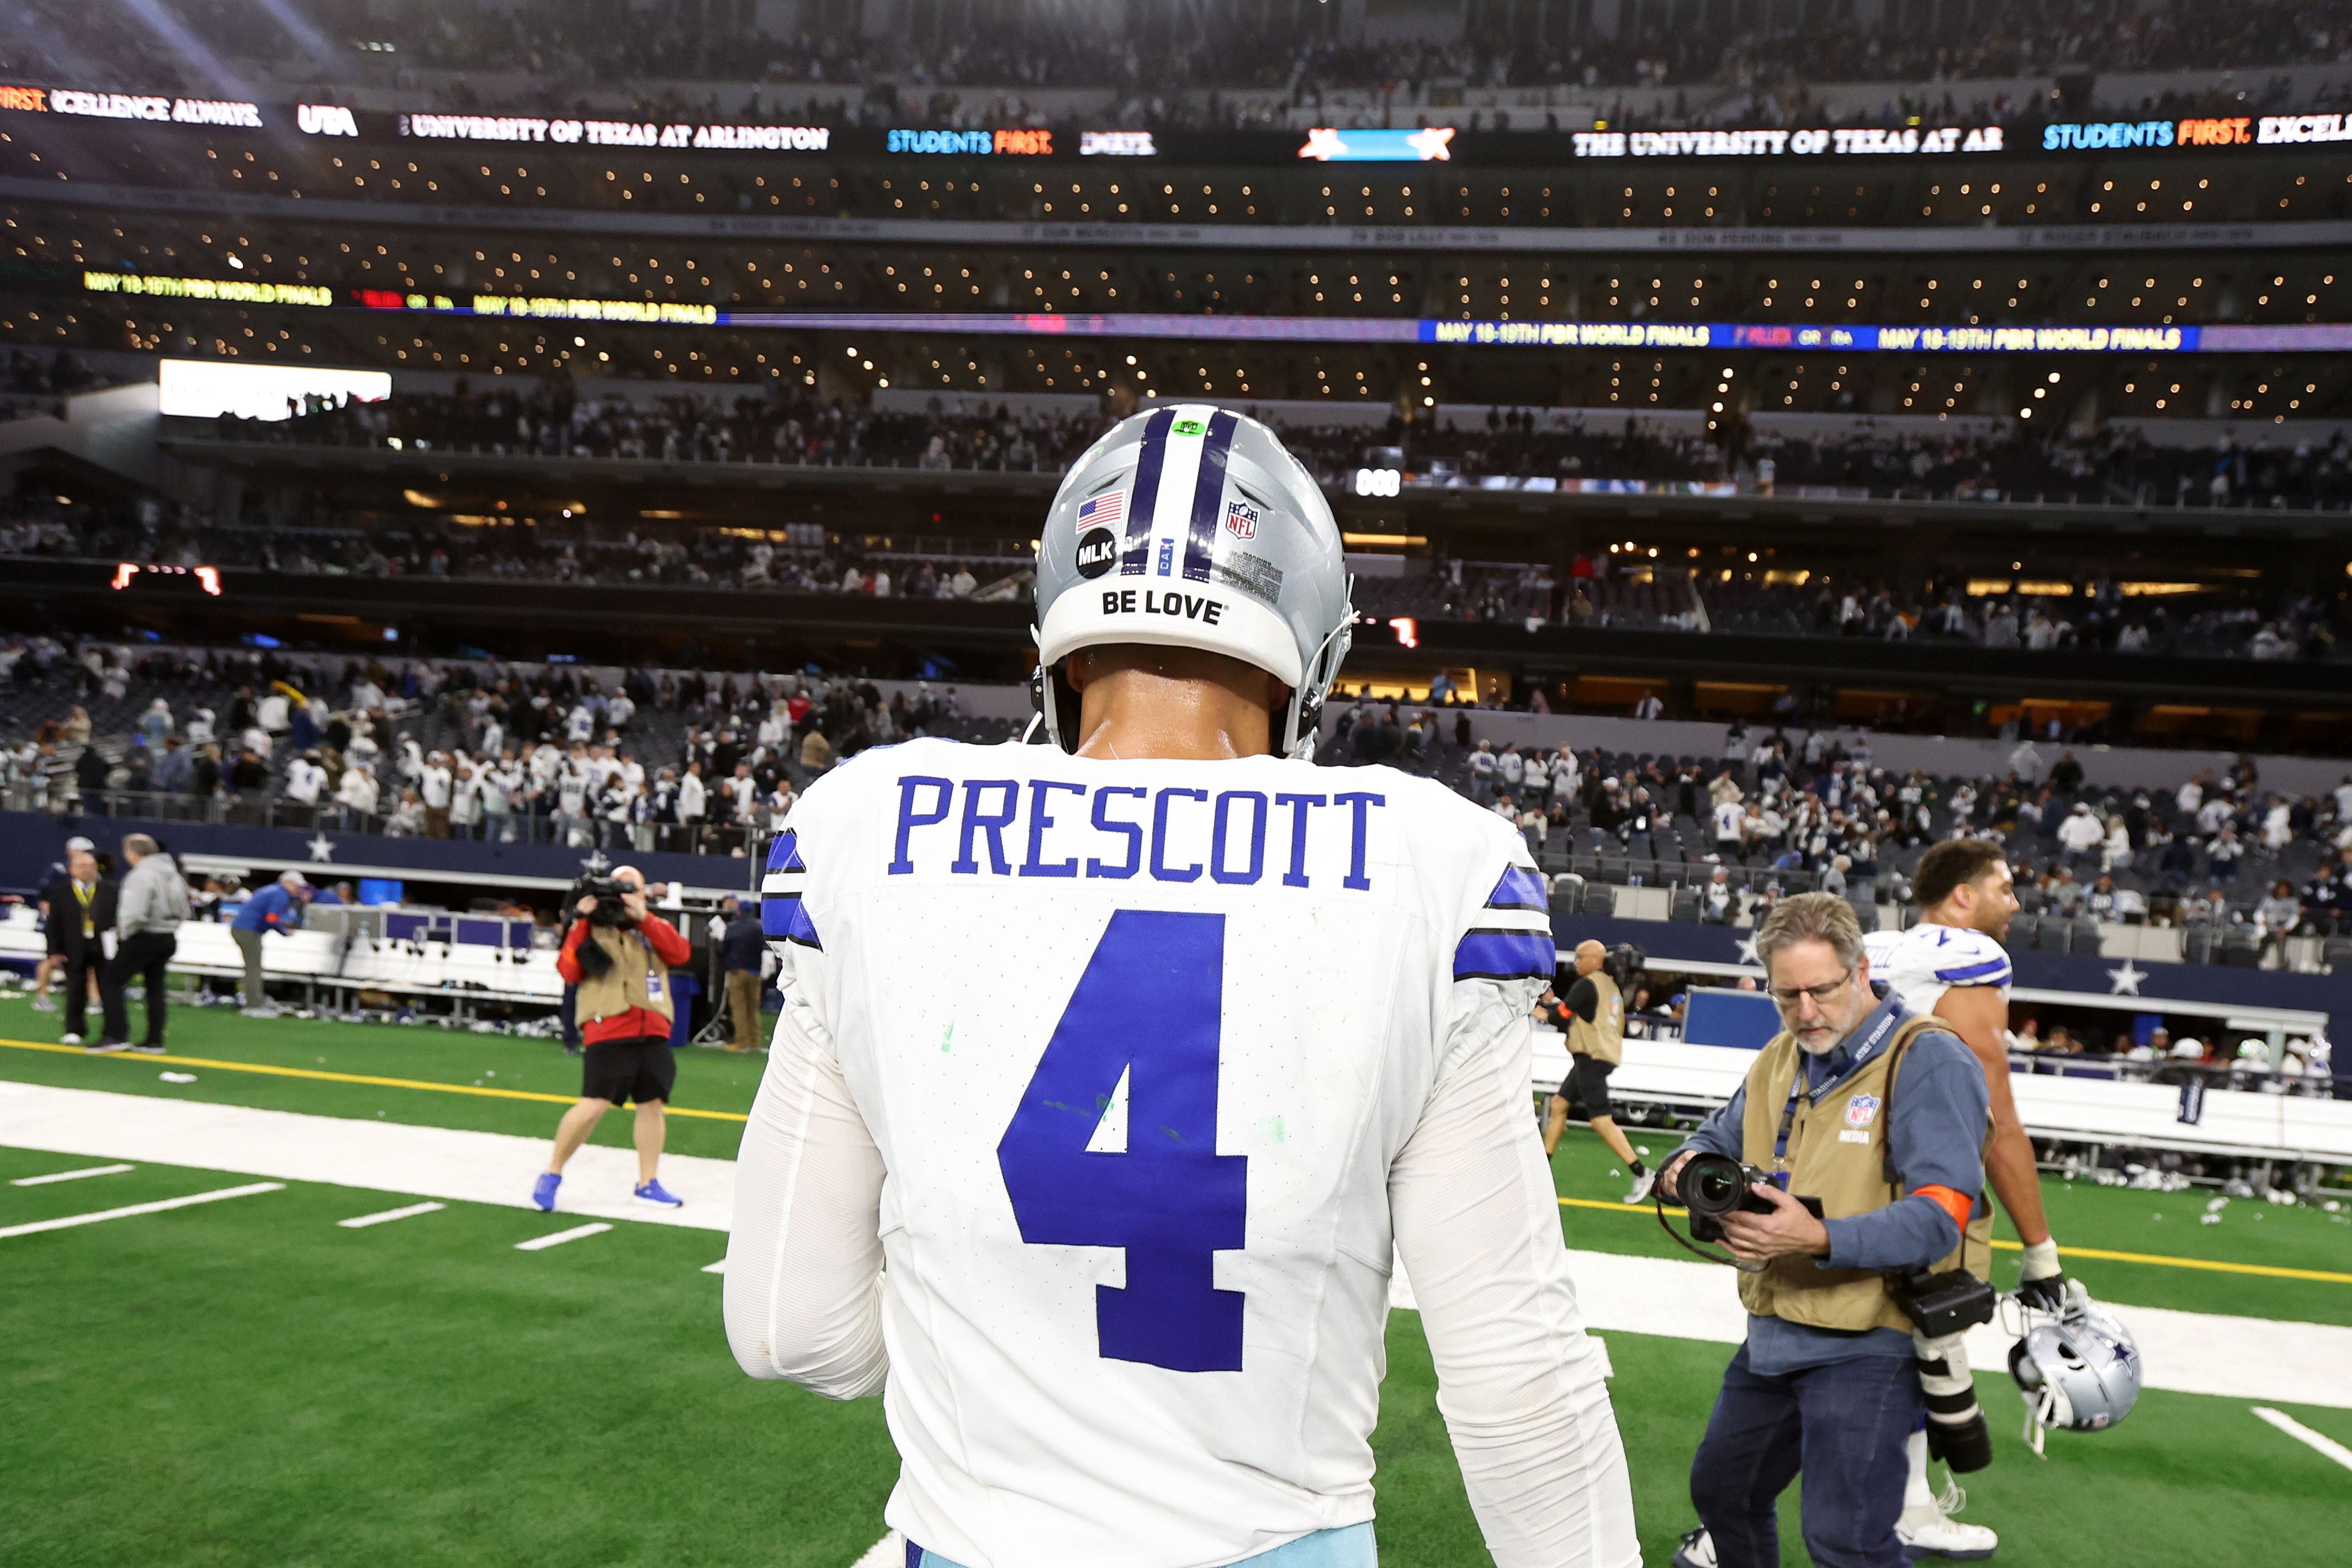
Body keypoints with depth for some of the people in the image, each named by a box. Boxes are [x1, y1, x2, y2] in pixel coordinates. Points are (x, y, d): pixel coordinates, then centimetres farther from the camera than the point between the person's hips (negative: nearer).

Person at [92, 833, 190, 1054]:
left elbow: (135, 914, -25)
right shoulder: (174, 875, 12)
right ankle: (154, 1040, 14)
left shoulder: (140, 876, -16)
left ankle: (116, 1035, -5)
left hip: (143, 939, -8)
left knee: (110, 980, 1)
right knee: (155, 987, 13)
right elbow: (183, 913, 17)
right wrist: (167, 927, 16)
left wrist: (123, 933, -9)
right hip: (169, 940, 8)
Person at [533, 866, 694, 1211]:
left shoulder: (653, 927, 16)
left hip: (652, 1032, 4)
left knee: (653, 1104, 7)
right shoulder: (591, 927, 7)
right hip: (608, 1032, -4)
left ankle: (648, 1183, 19)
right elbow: (569, 972, -7)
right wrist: (580, 924, -13)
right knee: (594, 1106, -12)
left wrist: (645, 918, -12)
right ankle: (552, 1174, 7)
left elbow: (680, 953, -3)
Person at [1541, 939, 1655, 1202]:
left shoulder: (1587, 984, -12)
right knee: (1558, 1104, 14)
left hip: (1592, 1058, -10)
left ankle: (1642, 1173, -15)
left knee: (1601, 1120, -13)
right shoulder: (1612, 986, 15)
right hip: (1608, 1054, 10)